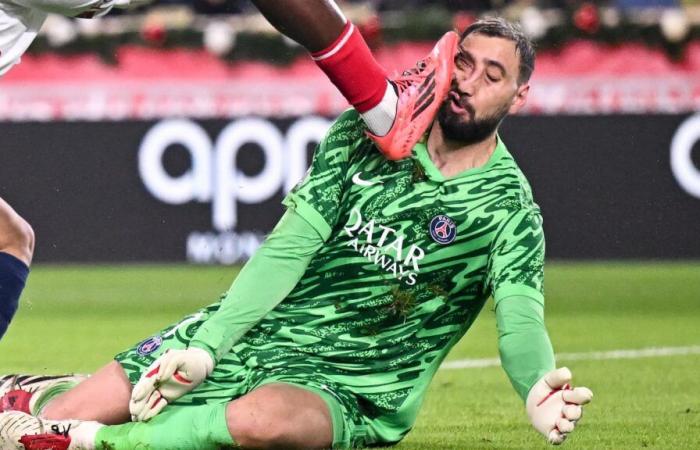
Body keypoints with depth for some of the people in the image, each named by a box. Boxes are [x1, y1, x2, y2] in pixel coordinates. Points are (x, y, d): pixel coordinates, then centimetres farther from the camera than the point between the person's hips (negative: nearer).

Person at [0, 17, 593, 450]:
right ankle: (48, 399, 20)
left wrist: (537, 391, -44)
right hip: (256, 333, 4)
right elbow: (289, 247, -3)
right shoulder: (365, 133, 2)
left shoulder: (509, 209, -6)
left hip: (345, 386, -3)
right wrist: (205, 348, -15)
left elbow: (521, 321, -19)